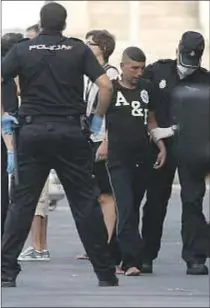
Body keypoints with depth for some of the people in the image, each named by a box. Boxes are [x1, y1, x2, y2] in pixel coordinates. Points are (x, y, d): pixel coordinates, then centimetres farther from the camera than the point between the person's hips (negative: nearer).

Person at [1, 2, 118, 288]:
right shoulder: (79, 49, 2)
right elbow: (106, 85, -6)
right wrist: (98, 119, 6)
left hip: (33, 131, 0)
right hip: (71, 132, 0)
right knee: (85, 202, 4)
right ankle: (106, 273, 5)